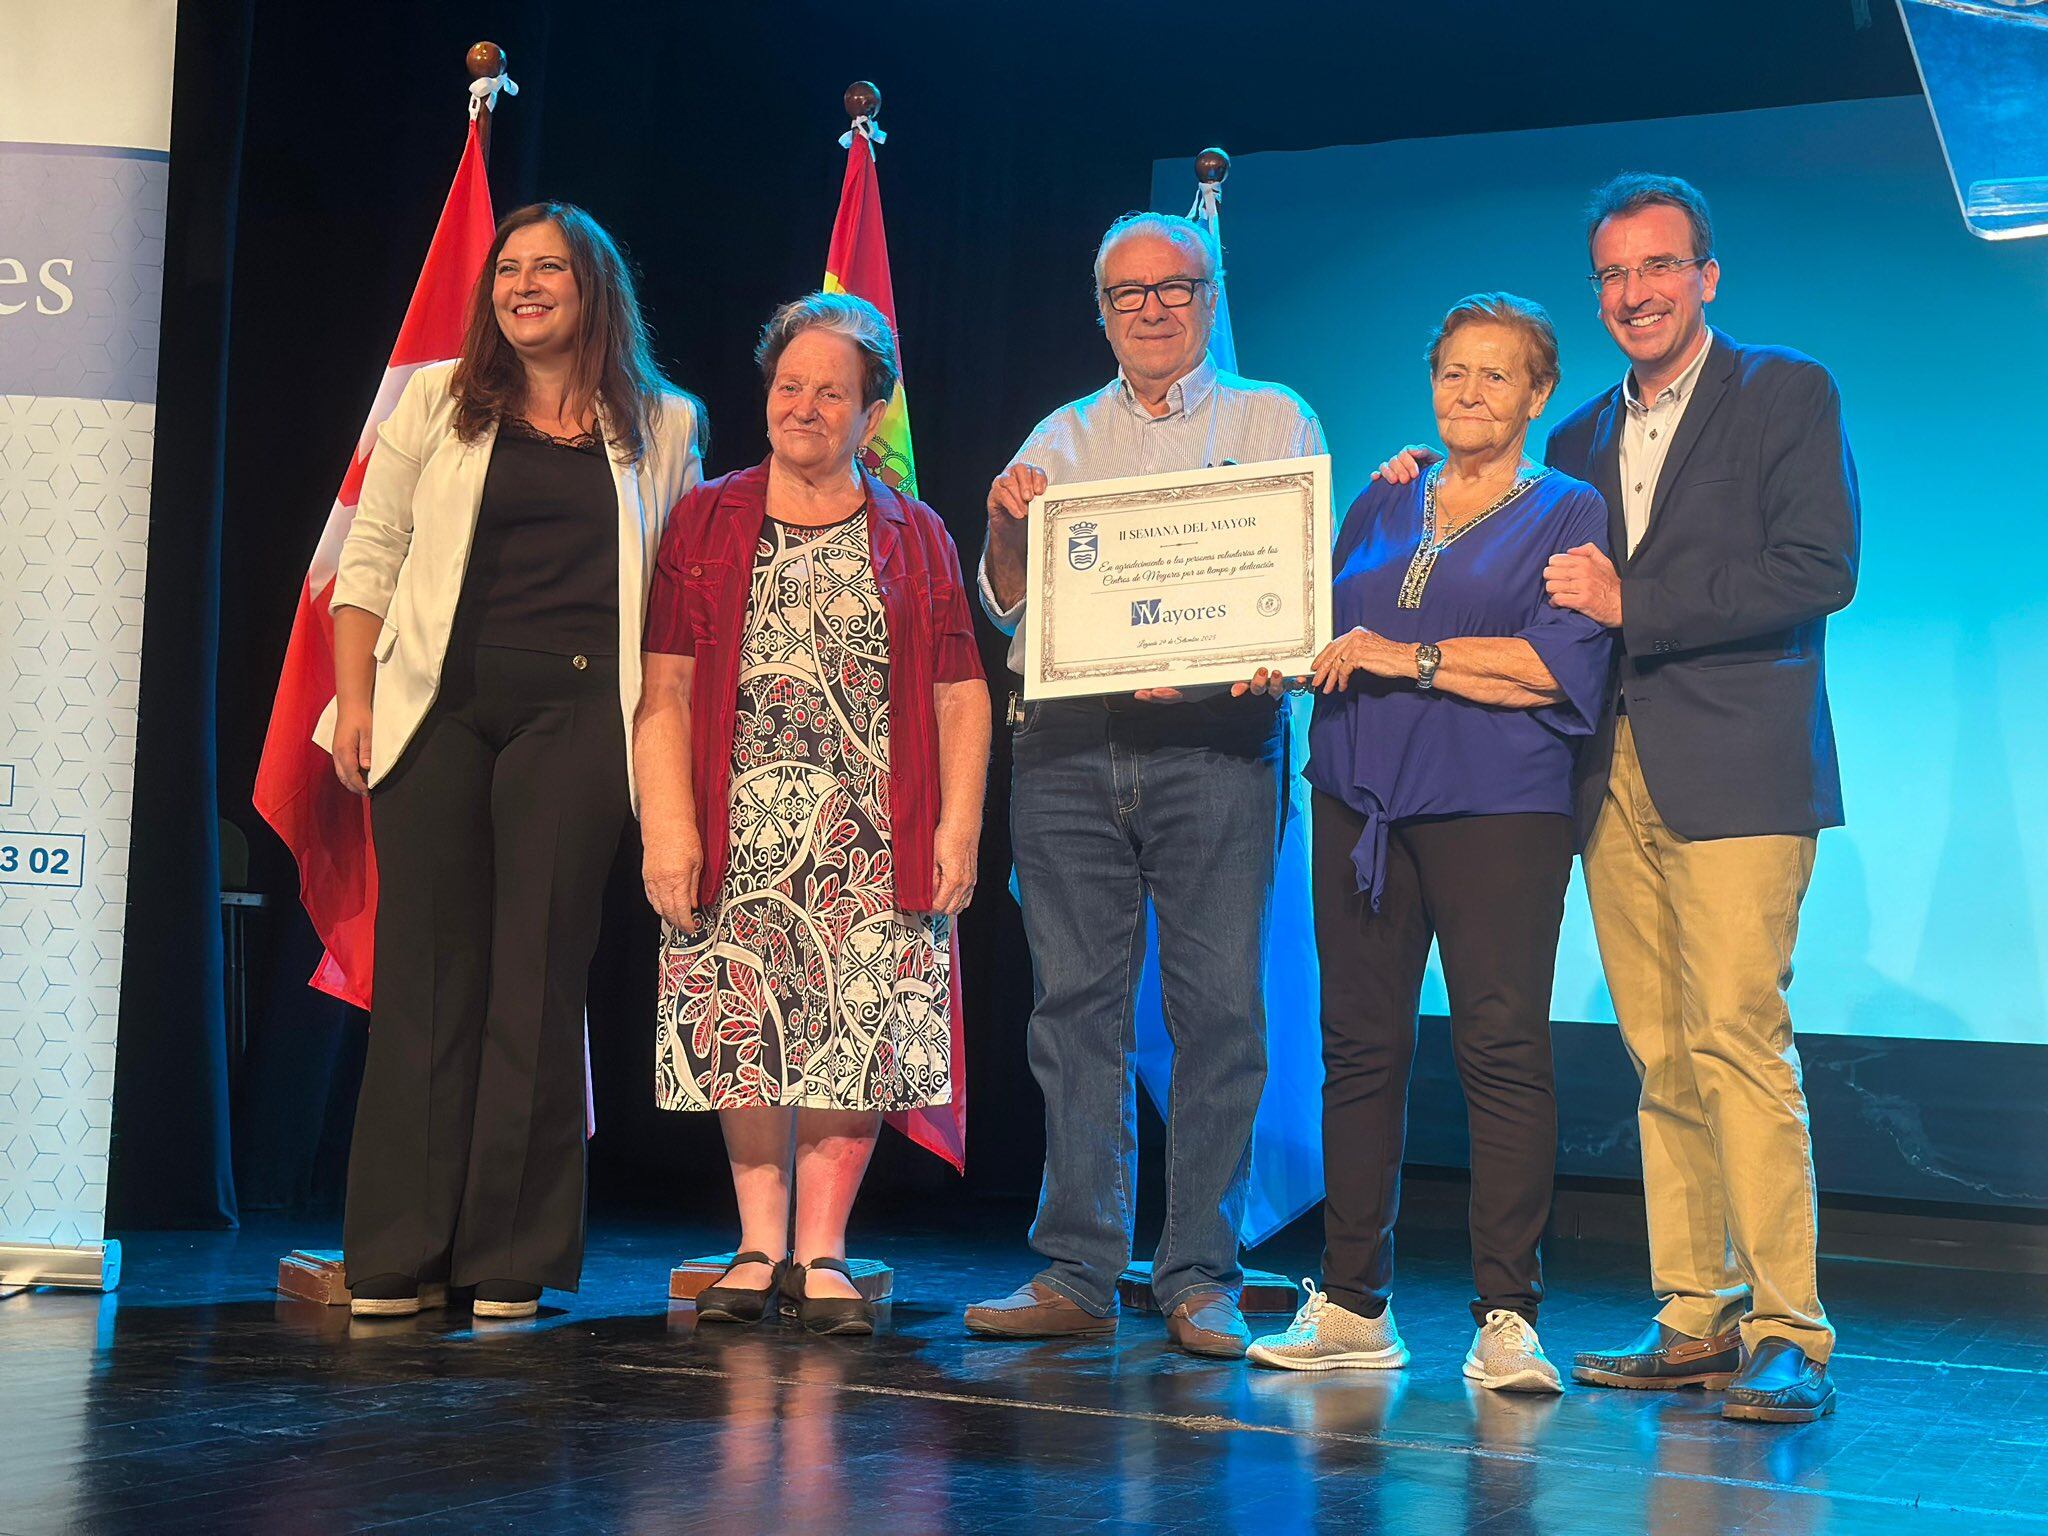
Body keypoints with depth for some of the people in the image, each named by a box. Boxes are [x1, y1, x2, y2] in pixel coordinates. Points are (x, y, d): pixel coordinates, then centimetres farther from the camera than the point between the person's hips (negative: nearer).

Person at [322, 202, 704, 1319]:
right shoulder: (437, 400, 12)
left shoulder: (662, 426, 11)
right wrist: (355, 700, 1)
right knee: (425, 968, 0)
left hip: (574, 720, -1)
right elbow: (369, 556, 11)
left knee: (538, 974, -2)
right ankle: (395, 1257, 7)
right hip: (435, 711, 1)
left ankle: (511, 1260, 6)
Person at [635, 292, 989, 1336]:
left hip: (873, 839, 0)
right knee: (742, 1029, 0)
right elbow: (663, 687, 2)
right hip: (739, 829, 0)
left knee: (862, 1033, -4)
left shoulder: (915, 538, 12)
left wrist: (959, 824, -3)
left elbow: (960, 696, 7)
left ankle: (819, 1251, 6)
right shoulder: (704, 523, 10)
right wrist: (668, 826, -7)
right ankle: (759, 1244, 12)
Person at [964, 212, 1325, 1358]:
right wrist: (1007, 526, -5)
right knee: (1076, 1004, 2)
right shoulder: (1062, 439, 20)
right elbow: (1008, 606, 15)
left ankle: (1202, 1279, 2)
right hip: (1068, 745, 3)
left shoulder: (1272, 421, 13)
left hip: (1213, 739, -2)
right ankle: (1077, 1272, 8)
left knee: (1218, 1006, -5)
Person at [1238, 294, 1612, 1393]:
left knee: (1503, 1049, -8)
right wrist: (1286, 665, -6)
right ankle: (1352, 1308, 12)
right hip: (1360, 800, 5)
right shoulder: (1380, 507, 20)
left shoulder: (1570, 513, 5)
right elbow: (1331, 633, 16)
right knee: (1359, 1046, 5)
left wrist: (1409, 657, -11)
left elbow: (1559, 664, -8)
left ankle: (1506, 1316, -3)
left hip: (1497, 806, -4)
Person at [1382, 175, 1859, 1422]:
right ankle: (1696, 1319, 10)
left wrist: (1631, 604, -10)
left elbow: (1820, 572, -9)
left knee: (1735, 1038, -12)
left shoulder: (1789, 396, 3)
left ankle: (1789, 1334, -8)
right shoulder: (1581, 439, 21)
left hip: (1736, 771, -5)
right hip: (1618, 775, 6)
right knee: (1661, 1058, 4)